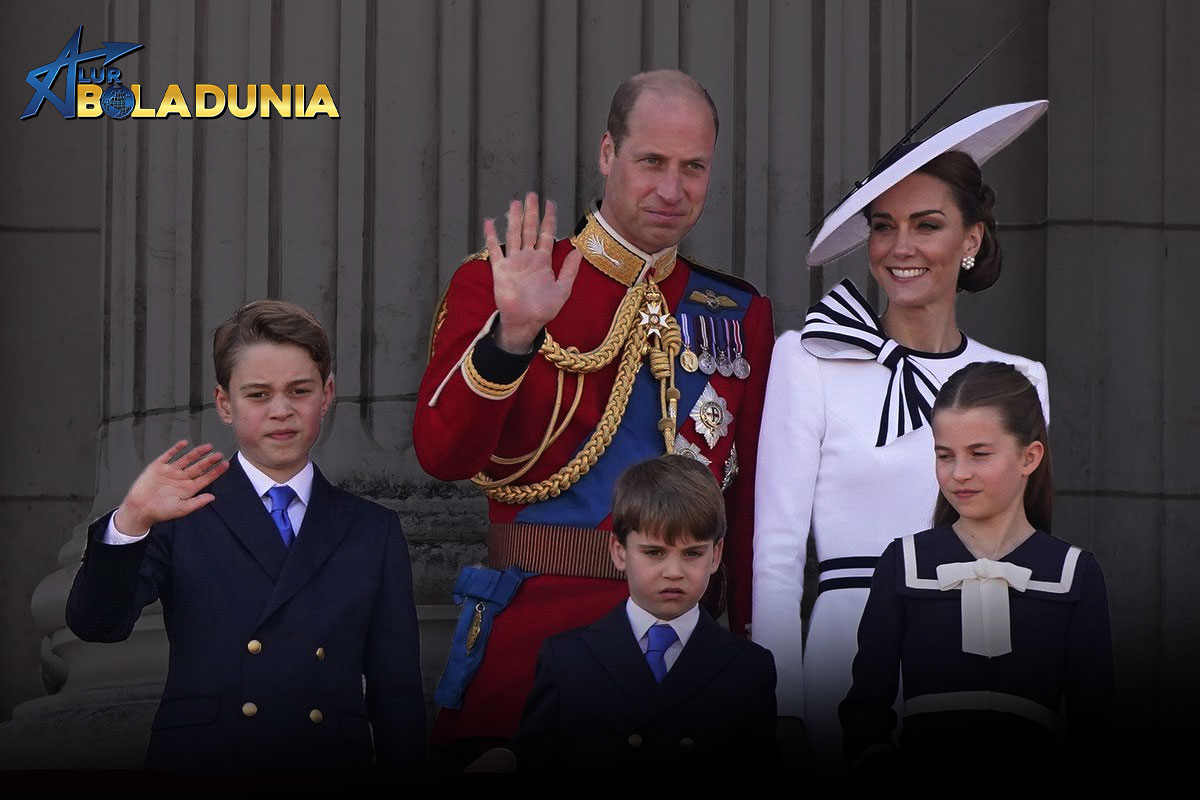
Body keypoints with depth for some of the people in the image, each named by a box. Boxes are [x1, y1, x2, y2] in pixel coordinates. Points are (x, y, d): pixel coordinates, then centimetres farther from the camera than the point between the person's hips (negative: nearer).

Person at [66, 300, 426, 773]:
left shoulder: (373, 532, 10)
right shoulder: (182, 515, 4)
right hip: (201, 760, -2)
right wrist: (132, 521, -23)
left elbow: (398, 694, 8)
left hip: (334, 761, 2)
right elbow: (97, 624, -9)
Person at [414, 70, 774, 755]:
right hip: (534, 624, -3)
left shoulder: (743, 316, 11)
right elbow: (442, 454, -11)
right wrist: (513, 333, -23)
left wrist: (752, 638, 4)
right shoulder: (497, 283, 2)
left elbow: (753, 503, 12)